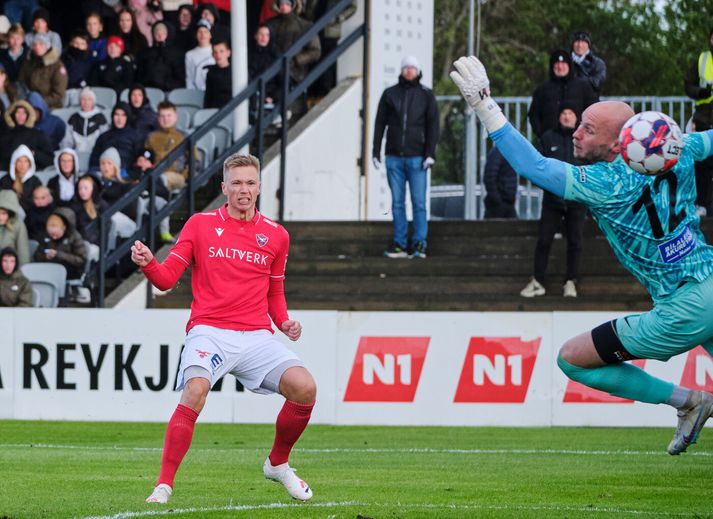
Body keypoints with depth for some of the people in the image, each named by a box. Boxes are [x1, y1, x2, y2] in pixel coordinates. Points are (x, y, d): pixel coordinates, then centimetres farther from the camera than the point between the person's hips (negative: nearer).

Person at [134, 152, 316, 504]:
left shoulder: (276, 236, 13)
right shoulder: (200, 225, 6)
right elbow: (167, 279, 3)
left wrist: (285, 323, 5)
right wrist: (147, 264, -18)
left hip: (256, 336, 3)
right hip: (209, 332, -3)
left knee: (305, 388, -17)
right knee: (194, 392, -31)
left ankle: (277, 464, 10)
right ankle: (163, 485, -24)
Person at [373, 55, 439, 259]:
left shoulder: (426, 95, 4)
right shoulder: (389, 94, 9)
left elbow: (433, 125, 1)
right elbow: (380, 123, 11)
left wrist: (430, 154, -7)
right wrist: (376, 152, 5)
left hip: (416, 157, -2)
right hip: (394, 158, 2)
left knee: (419, 202, -6)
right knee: (397, 203, 3)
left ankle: (419, 244, -2)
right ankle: (399, 244, 6)